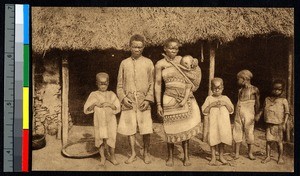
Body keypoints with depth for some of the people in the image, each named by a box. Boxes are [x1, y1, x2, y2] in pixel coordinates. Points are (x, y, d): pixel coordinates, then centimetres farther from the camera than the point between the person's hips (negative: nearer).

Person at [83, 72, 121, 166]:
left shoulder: (111, 94, 4)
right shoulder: (93, 95, 2)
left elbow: (118, 108, 0)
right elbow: (86, 110, 1)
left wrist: (110, 105, -15)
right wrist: (94, 104, -14)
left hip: (110, 121, 0)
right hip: (99, 121, 0)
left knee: (111, 139, 4)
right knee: (100, 140, 5)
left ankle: (112, 157, 21)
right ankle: (102, 157, 21)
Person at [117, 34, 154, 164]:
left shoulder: (148, 63, 4)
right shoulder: (124, 63, 7)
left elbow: (152, 83, 4)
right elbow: (119, 84, 10)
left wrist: (148, 99, -7)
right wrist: (123, 97, -4)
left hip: (143, 102, -1)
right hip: (128, 102, 1)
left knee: (146, 130, -2)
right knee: (129, 129, 5)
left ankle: (146, 153, 18)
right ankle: (133, 154, 21)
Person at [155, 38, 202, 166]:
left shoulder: (181, 60, 6)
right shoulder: (160, 64, -2)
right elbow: (158, 85, -2)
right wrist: (158, 104, -6)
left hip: (186, 98, 2)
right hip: (170, 100, -2)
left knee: (185, 127, 6)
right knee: (171, 128, 4)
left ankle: (186, 156, 20)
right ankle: (170, 157, 22)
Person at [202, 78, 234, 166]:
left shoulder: (225, 98, 9)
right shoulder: (209, 98, 3)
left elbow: (231, 110, 6)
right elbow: (204, 111, -2)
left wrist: (225, 104, -9)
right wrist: (211, 105, -15)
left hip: (224, 123, 2)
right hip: (213, 123, -2)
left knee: (222, 139, 7)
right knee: (213, 140, -1)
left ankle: (221, 156, 21)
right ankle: (213, 158, 10)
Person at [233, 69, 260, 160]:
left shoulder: (254, 89, -2)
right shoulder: (240, 90, 12)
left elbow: (257, 103, 3)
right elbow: (239, 102, 13)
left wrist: (256, 114, 2)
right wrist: (237, 112, 3)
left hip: (248, 114, -5)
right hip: (238, 114, 5)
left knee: (249, 133, 1)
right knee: (237, 133, 4)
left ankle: (250, 153, 14)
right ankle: (237, 153, 11)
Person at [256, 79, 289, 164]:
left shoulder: (283, 101, -2)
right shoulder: (267, 99, 8)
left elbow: (287, 113, -3)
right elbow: (263, 109, 18)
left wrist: (284, 123, -12)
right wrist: (259, 115, 2)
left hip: (278, 125, -3)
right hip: (269, 124, 3)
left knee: (279, 141, 5)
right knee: (268, 141, 5)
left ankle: (280, 157, 19)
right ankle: (268, 156, 16)